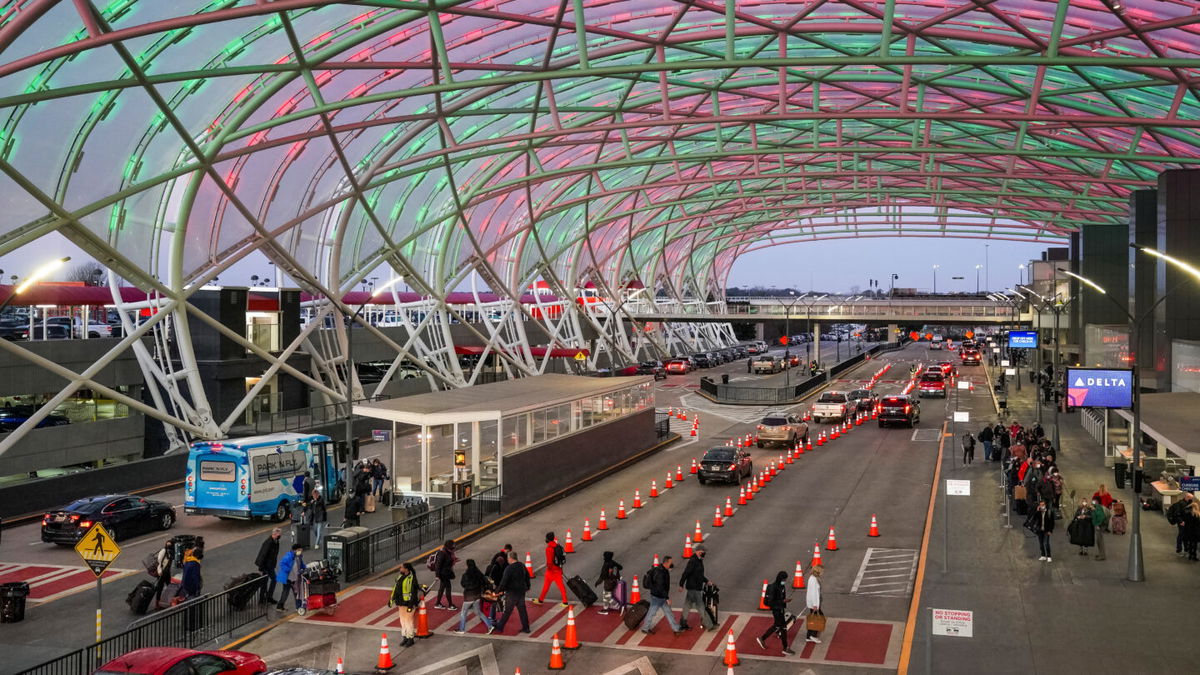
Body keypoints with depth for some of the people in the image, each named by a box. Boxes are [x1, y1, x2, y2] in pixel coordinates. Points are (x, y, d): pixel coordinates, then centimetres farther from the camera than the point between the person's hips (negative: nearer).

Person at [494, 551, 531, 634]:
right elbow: (527, 577, 17)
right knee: (522, 609, 12)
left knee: (507, 611, 3)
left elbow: (504, 580, -20)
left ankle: (500, 627, 13)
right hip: (521, 591, 7)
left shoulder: (509, 568, -18)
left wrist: (500, 590, -11)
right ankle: (526, 628, 15)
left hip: (512, 593, -7)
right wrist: (527, 587, 29)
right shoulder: (522, 566, 5)